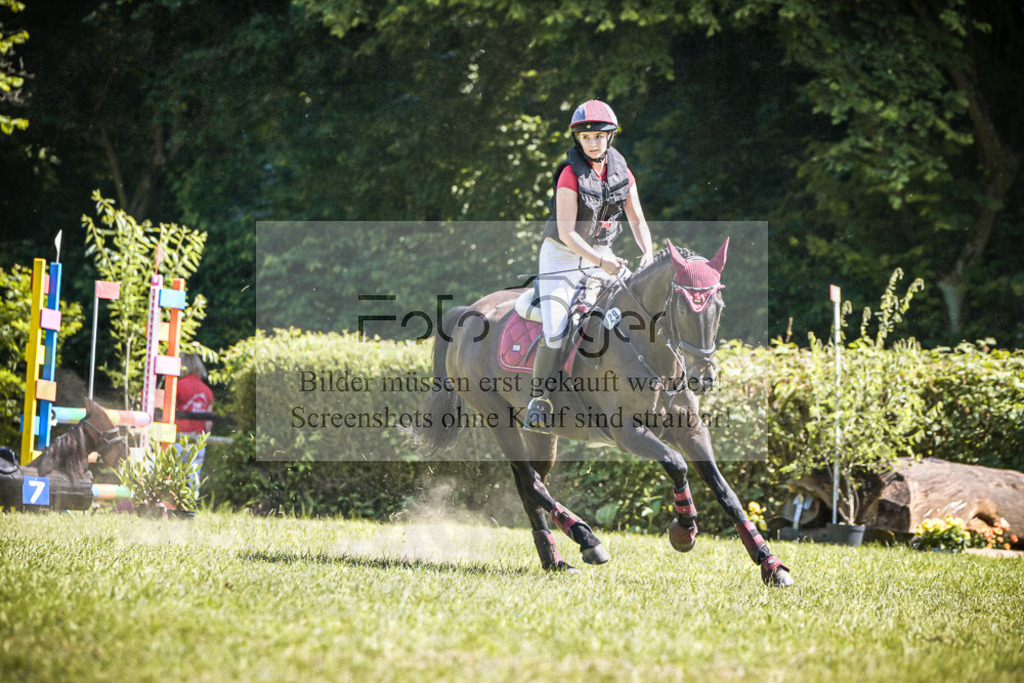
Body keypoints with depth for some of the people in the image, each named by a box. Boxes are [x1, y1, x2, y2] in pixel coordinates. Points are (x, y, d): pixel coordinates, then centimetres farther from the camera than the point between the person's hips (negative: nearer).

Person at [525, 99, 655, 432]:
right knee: (555, 332, -19)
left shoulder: (622, 173, -3)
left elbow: (637, 220, 3)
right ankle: (538, 399, -4)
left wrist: (648, 253, -16)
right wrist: (600, 263, -31)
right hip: (563, 255, -5)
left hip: (601, 254, 5)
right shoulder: (571, 176, -20)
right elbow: (567, 232, -22)